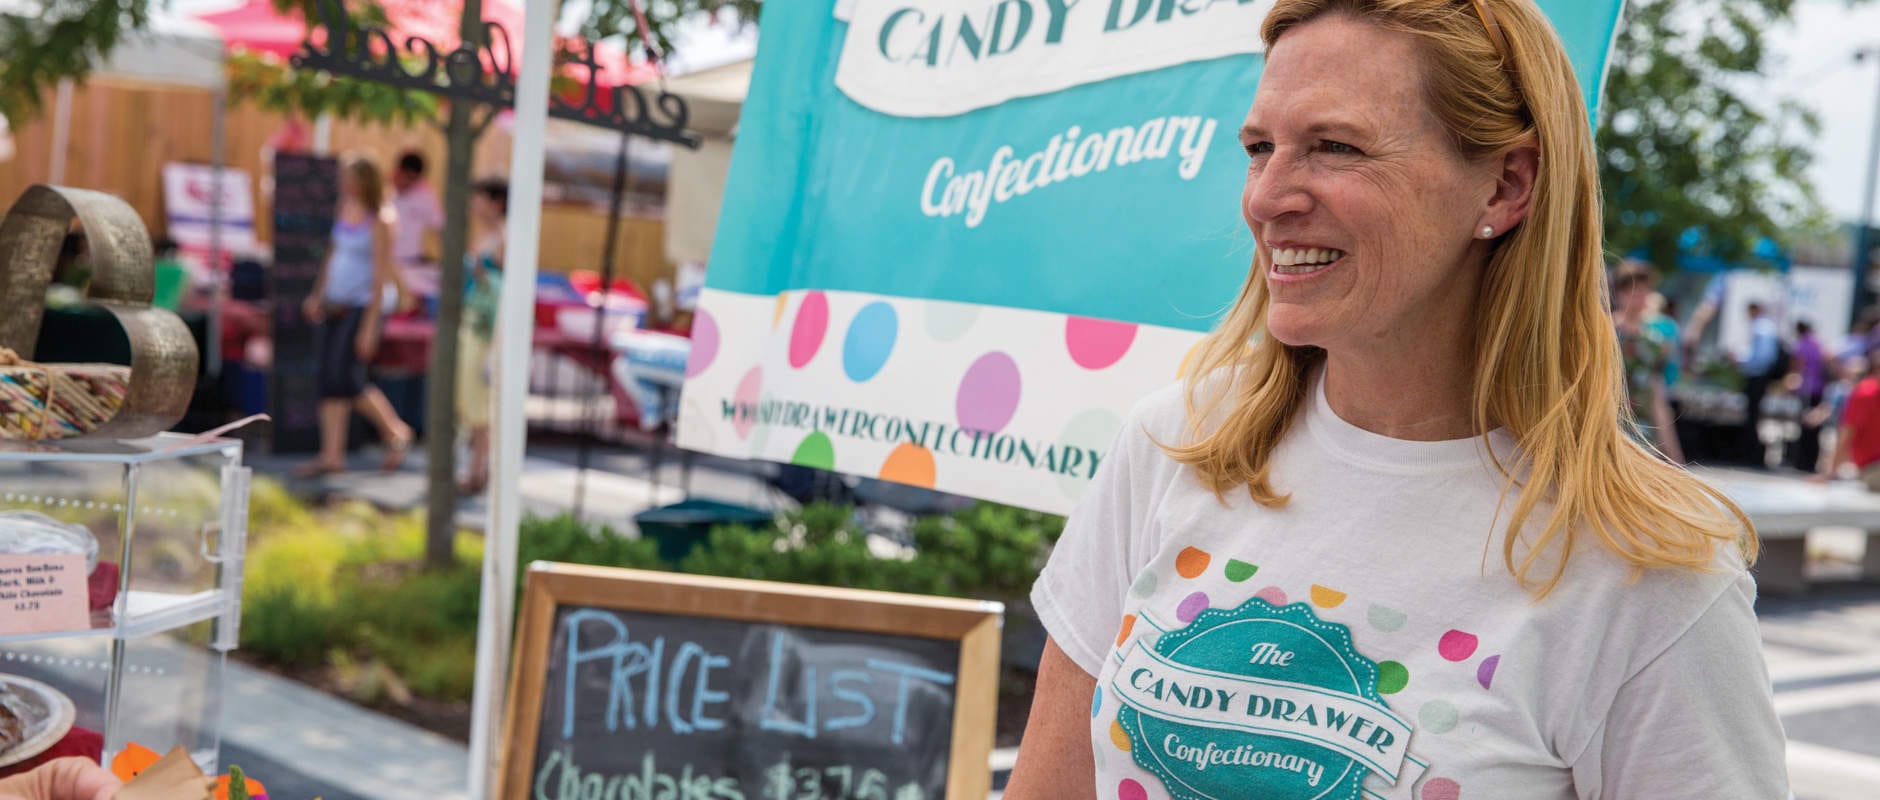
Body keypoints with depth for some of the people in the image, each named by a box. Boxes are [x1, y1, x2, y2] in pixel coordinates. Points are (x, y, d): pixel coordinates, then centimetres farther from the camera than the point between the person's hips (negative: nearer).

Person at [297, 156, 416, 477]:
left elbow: (381, 278, -15)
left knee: (346, 379, -13)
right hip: (336, 306, 8)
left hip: (362, 306, -8)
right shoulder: (344, 210, 8)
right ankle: (332, 454, 9)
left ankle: (396, 431, 7)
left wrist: (369, 327, -18)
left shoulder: (377, 224, -14)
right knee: (329, 381, 4)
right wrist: (318, 295, 18)